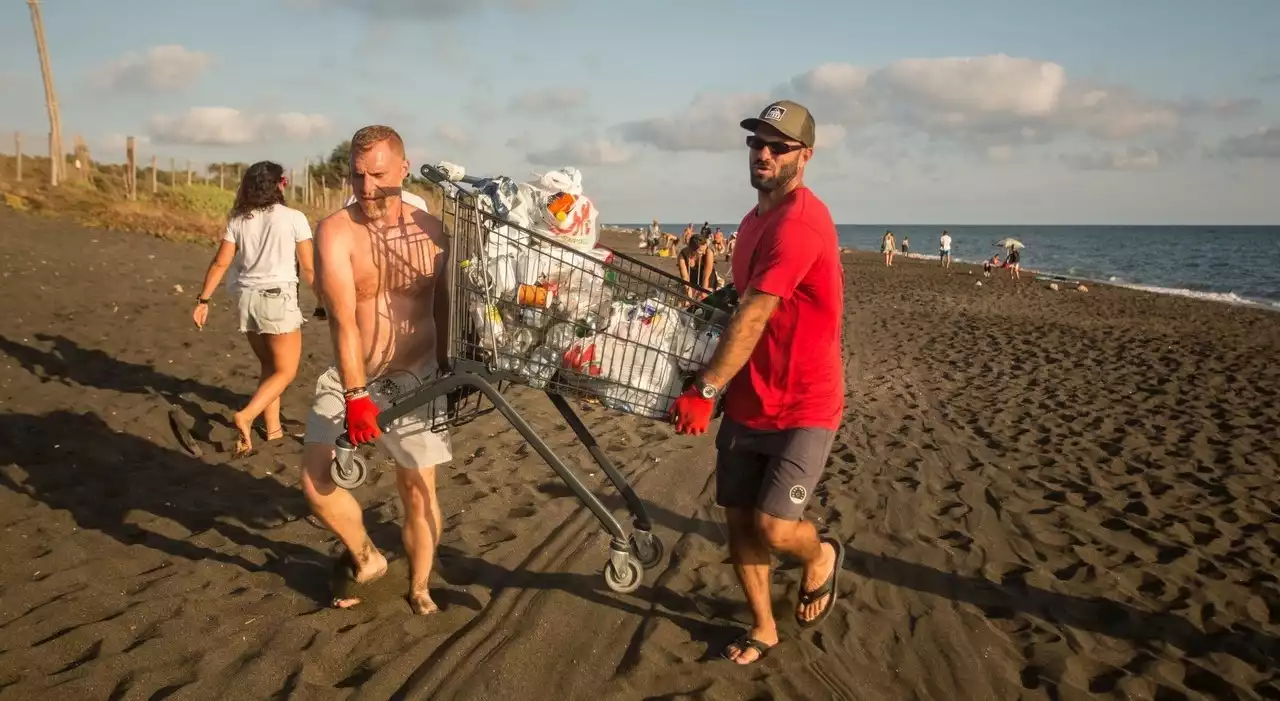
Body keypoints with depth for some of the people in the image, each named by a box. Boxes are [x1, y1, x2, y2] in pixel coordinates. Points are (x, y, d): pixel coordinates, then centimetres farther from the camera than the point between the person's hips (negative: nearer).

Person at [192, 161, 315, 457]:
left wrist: (203, 300, 8)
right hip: (278, 298, -5)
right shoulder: (294, 218, -6)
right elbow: (308, 268, -5)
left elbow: (220, 263, 3)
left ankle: (273, 427, 22)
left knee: (268, 365, 20)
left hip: (246, 297, 5)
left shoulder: (238, 220, 5)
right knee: (285, 371, 3)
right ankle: (246, 416, -18)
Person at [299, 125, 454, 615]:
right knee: (318, 483, -10)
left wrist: (447, 365, 13)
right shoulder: (336, 231, -13)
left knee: (418, 490, 5)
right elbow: (343, 318, -22)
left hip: (416, 378, 1)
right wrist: (356, 395, -30)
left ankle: (419, 587, 28)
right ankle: (366, 557, 18)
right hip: (350, 378, -1)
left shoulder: (430, 229, -3)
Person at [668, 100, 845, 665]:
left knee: (774, 527, -12)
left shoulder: (800, 221, -20)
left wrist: (704, 390, -27)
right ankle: (763, 627, 31)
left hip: (802, 408, -8)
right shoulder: (755, 219, 10)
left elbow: (753, 317, -26)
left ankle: (821, 556, 24)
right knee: (738, 519, 11)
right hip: (746, 404, 8)